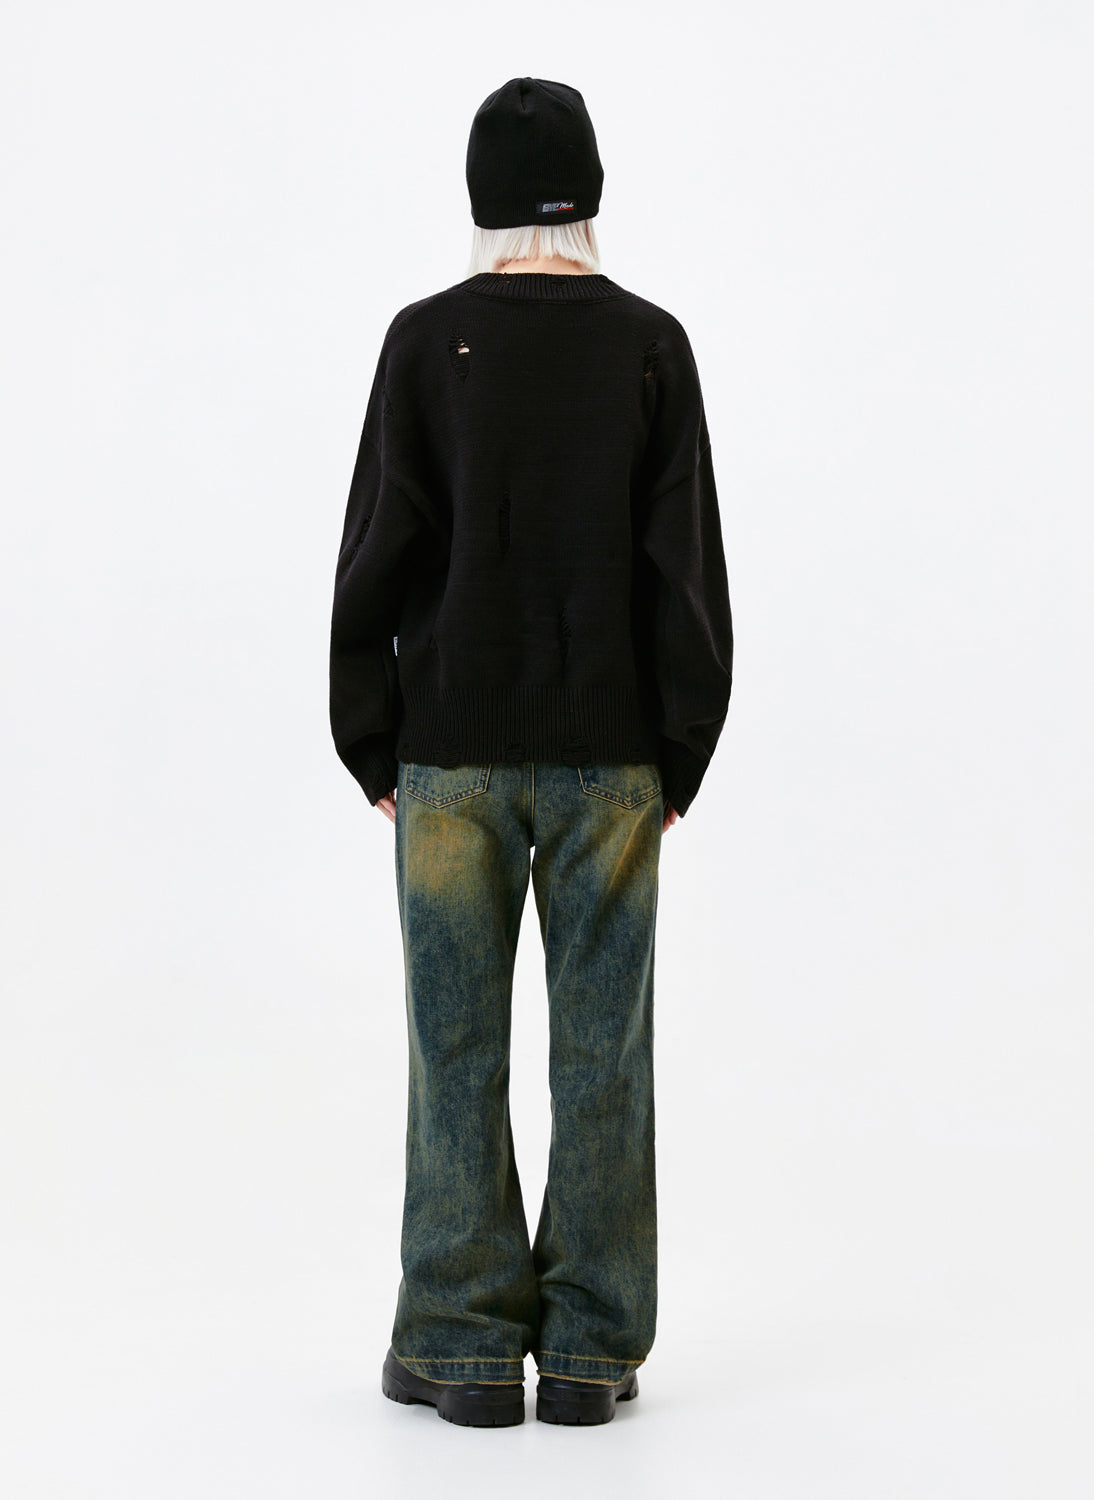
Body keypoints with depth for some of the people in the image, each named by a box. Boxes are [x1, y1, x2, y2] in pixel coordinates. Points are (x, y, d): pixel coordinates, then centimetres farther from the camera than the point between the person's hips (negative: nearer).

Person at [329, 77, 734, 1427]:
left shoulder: (426, 341, -2)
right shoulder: (651, 344, 1)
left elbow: (378, 556, -4)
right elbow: (688, 567, -1)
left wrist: (373, 752, 4)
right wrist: (680, 758, 6)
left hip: (453, 749, -1)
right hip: (609, 752, 1)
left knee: (458, 1045, 5)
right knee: (602, 1041, 5)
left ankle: (463, 1346, 8)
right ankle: (590, 1349, 9)